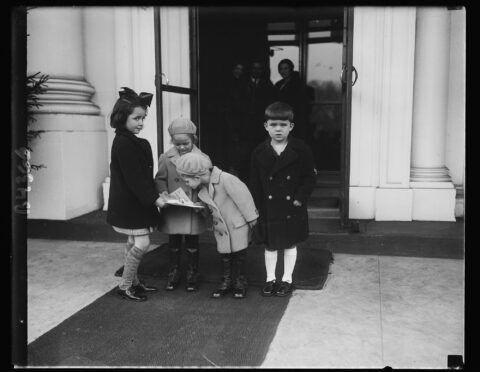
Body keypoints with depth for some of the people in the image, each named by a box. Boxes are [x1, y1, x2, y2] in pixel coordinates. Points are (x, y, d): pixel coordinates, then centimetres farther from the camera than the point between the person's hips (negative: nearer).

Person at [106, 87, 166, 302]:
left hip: (136, 202, 10)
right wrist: (154, 198, -22)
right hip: (129, 204, -10)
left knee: (134, 243, 16)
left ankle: (133, 281, 28)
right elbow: (134, 178, -22)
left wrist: (155, 194, 4)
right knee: (141, 244, -7)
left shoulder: (134, 142, 11)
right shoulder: (123, 143, -18)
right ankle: (125, 286, 7)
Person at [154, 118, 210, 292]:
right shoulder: (166, 158, -1)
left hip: (193, 210, -1)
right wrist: (163, 191, -14)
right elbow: (160, 179, 5)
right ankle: (173, 274, 29)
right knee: (174, 242, 14)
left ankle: (192, 275, 25)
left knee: (192, 243, 10)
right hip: (172, 210, 2)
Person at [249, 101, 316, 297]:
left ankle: (287, 279, 26)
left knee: (290, 244, 11)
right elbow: (255, 183, 1)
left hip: (292, 209, -1)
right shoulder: (260, 152, -3)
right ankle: (270, 279, 26)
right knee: (270, 245, 12)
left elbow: (309, 177, -4)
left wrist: (299, 199, -13)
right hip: (268, 209, 1)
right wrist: (257, 207, -3)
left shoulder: (301, 150, -8)